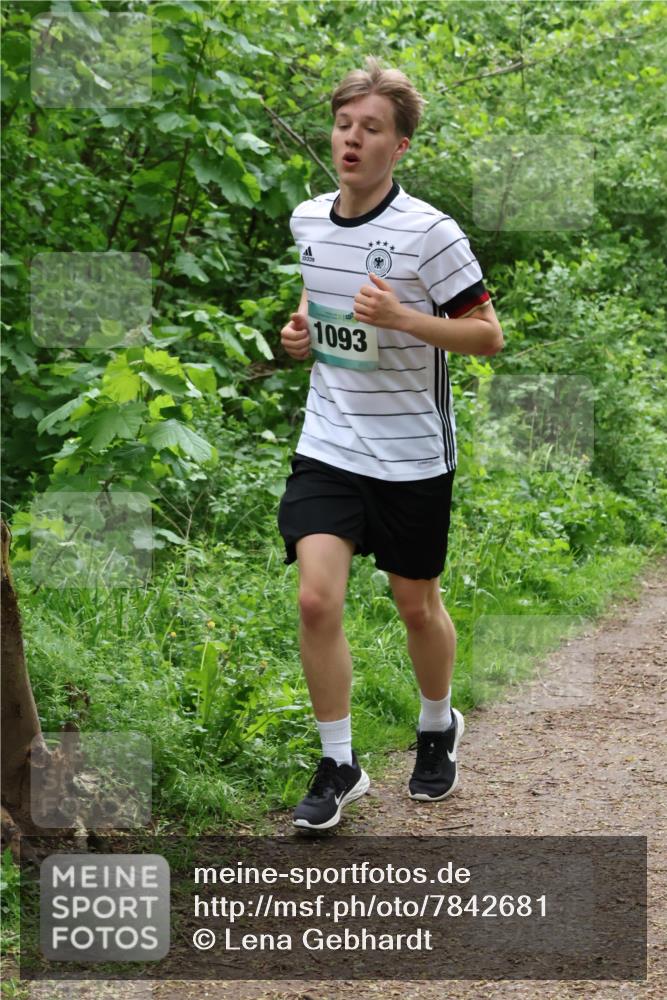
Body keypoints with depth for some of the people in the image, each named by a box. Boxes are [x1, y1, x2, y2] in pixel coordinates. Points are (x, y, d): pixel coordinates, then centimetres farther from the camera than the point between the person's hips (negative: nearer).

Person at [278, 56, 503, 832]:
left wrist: (404, 318, -27)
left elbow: (489, 335, -12)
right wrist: (302, 332, 1)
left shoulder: (429, 232, -15)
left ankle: (437, 727, 40)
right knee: (316, 600, -11)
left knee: (416, 606, 12)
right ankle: (338, 766, 4)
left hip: (413, 455, -3)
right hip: (329, 443, 3)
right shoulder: (307, 221, 2)